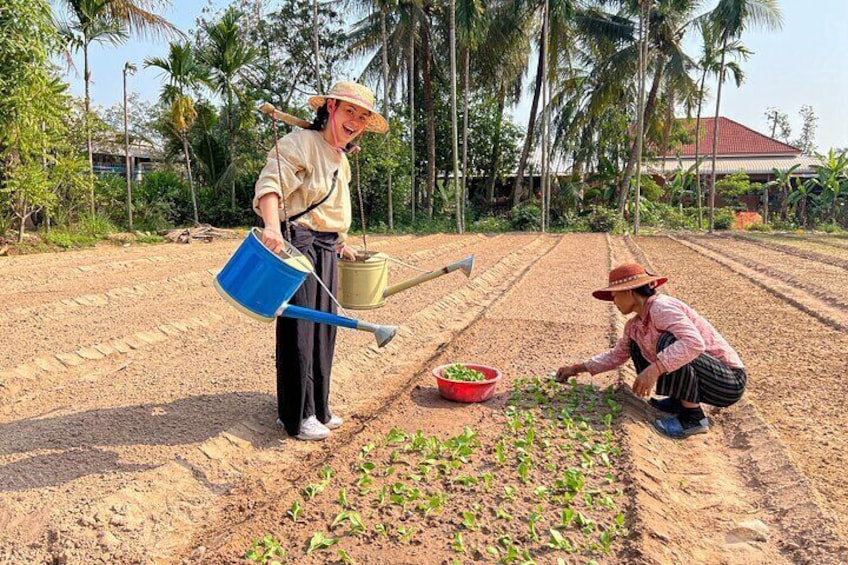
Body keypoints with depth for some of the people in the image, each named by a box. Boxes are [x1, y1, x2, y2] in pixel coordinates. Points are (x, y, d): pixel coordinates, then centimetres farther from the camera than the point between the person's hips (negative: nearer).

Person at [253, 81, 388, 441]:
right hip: (297, 244, -9)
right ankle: (296, 416, 8)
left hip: (326, 250, 9)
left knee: (323, 328, 12)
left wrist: (341, 243, 27)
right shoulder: (300, 143, -10)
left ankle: (316, 408, 25)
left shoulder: (342, 160, 19)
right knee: (298, 328, -4)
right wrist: (272, 226, -41)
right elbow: (270, 184, -25)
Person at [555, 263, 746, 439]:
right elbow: (616, 355, 19)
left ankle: (693, 416, -18)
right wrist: (577, 368, 15)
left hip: (729, 381, -9)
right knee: (637, 343, 10)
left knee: (668, 342, -31)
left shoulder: (661, 307, -22)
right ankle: (679, 401, 8)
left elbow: (694, 342, -37)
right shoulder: (634, 326, 5)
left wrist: (654, 370, -42)